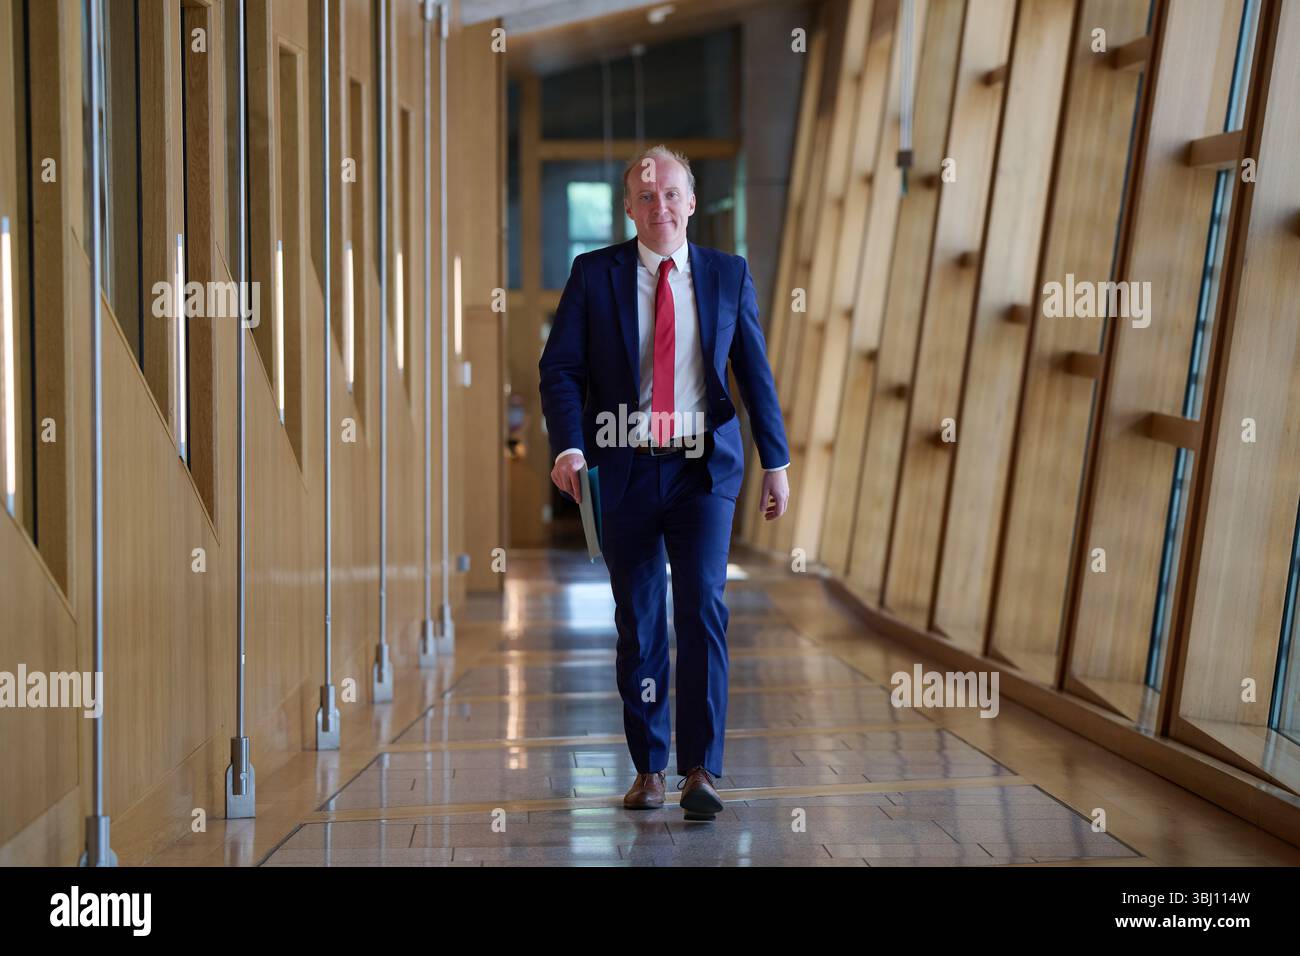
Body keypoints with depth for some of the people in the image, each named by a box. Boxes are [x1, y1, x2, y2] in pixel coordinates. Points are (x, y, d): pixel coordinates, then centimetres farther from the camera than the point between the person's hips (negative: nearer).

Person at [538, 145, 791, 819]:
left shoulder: (729, 275, 8)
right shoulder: (593, 274, 4)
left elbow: (755, 373, 9)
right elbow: (560, 367, -1)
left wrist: (776, 461, 5)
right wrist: (568, 446, -16)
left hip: (702, 469, 0)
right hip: (624, 472, 0)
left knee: (703, 608, -13)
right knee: (638, 623, 7)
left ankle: (700, 771, -8)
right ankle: (649, 769, 19)